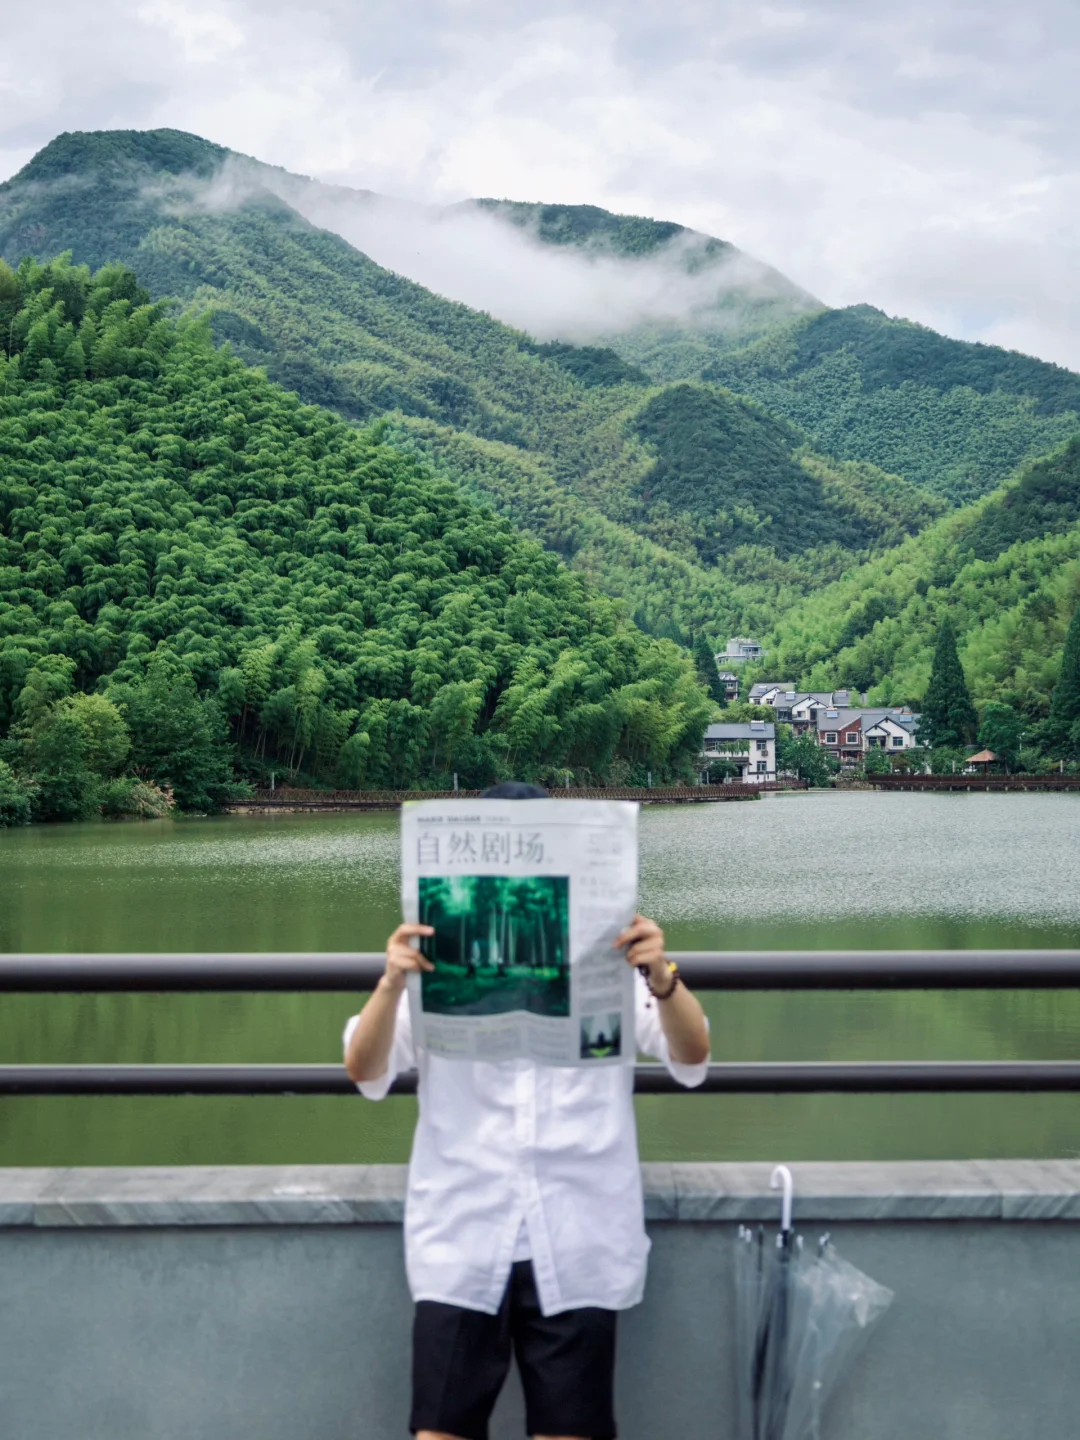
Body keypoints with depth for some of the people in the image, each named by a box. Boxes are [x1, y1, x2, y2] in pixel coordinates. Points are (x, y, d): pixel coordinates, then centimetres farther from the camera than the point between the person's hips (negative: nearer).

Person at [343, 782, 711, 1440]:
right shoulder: (440, 961, 3)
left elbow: (692, 1059, -5)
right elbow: (365, 1072, -5)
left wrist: (662, 978, -26)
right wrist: (392, 984, -25)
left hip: (577, 1249, 0)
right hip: (462, 1247, 0)